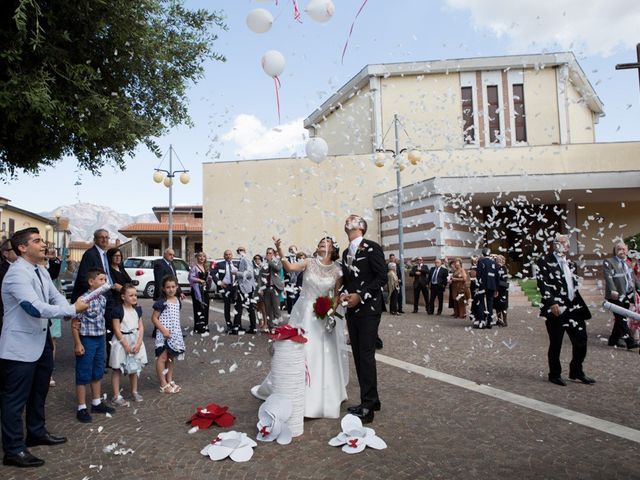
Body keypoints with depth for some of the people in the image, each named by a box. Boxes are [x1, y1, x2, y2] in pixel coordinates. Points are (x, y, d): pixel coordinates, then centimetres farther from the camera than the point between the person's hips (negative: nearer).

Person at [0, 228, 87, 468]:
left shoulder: (41, 271, 5)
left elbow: (55, 296, 4)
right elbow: (35, 308, -31)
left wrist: (72, 307, -18)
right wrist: (73, 309, -26)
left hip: (41, 342, 9)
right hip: (20, 346, -9)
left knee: (38, 392, 23)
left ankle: (36, 432, 40)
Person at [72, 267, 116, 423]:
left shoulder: (103, 299, 5)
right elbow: (75, 323, -16)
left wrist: (102, 335, 16)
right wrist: (78, 344, -16)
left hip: (100, 339, 8)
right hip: (86, 340, -8)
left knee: (97, 373, 17)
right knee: (83, 375, 4)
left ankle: (97, 403, 31)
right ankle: (82, 408, 14)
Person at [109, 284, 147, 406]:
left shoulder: (137, 309, 4)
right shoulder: (117, 310, -12)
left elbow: (141, 327, 3)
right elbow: (117, 329, -14)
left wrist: (138, 343, -7)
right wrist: (126, 345, -16)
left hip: (135, 341, 6)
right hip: (121, 341, -6)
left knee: (134, 367, 16)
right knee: (117, 369, 3)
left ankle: (134, 391, 30)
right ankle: (116, 396, 9)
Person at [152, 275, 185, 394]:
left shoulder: (177, 300, 8)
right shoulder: (161, 302, -12)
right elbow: (154, 318, -12)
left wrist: (178, 331, 14)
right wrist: (163, 330, -19)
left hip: (175, 333, 7)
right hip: (163, 333, -7)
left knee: (172, 357, 15)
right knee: (162, 357, -2)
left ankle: (170, 380, 27)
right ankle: (163, 384, 5)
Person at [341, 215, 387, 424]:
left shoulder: (371, 247, -8)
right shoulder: (346, 253, 15)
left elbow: (382, 277, -12)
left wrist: (360, 296, -17)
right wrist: (344, 294, 1)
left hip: (368, 309, -7)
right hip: (352, 310, 7)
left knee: (366, 355, -7)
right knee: (358, 356, 10)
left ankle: (368, 407, 0)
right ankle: (371, 399, 22)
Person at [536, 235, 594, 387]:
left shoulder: (570, 263, 18)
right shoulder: (545, 261, -6)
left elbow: (574, 285, 21)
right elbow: (542, 283, -14)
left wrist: (581, 305, 14)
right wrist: (552, 303, -21)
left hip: (574, 307, 7)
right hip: (556, 309, -7)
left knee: (581, 341, 8)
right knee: (555, 344, 3)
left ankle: (576, 372, 26)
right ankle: (555, 374, 18)